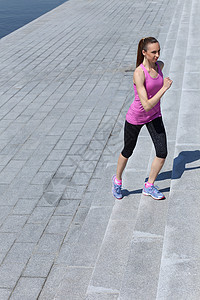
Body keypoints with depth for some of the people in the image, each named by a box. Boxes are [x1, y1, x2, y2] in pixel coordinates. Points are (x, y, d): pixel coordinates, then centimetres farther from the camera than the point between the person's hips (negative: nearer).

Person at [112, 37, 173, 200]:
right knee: (128, 151, 15)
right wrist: (164, 88, -32)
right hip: (136, 117, -5)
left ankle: (149, 186, 19)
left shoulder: (160, 65, -8)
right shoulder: (139, 73, -29)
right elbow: (146, 105, -34)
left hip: (154, 116, 5)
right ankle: (117, 180, 42)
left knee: (162, 153, -2)